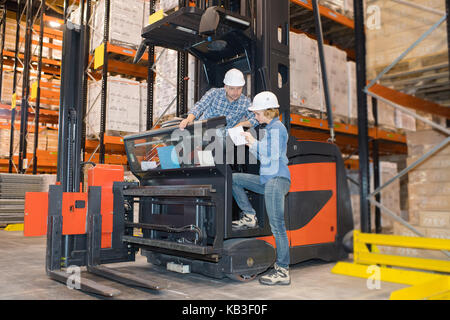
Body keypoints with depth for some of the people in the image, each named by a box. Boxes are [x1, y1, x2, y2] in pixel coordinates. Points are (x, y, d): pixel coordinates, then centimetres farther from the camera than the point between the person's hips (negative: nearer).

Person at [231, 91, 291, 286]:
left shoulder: (277, 129, -9)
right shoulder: (270, 128, 20)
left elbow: (271, 156, -19)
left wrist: (254, 143, -6)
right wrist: (251, 145, 15)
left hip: (277, 180, -10)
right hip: (266, 179, 10)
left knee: (277, 225, -10)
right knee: (234, 179, 14)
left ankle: (283, 271, -5)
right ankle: (250, 216, 14)